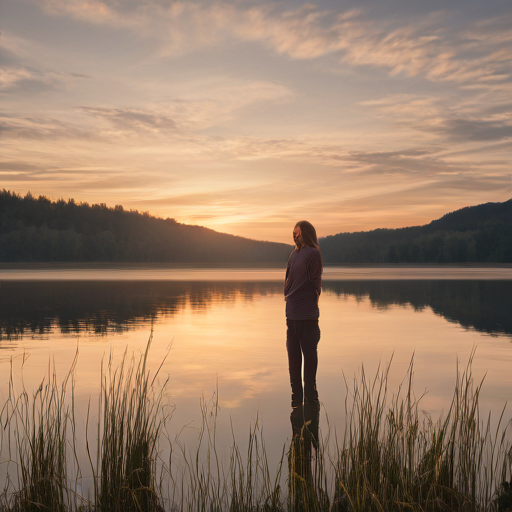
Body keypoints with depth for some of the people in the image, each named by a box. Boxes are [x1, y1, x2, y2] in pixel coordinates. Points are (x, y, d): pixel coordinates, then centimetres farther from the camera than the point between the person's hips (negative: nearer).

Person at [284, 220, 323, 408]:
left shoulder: (313, 253, -5)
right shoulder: (294, 254, 16)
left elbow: (315, 281, -6)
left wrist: (311, 301, -8)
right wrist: (289, 299, 7)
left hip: (307, 314, -7)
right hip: (292, 313, 7)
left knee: (309, 352, -1)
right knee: (293, 353, 10)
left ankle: (310, 393, 9)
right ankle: (296, 395, 19)